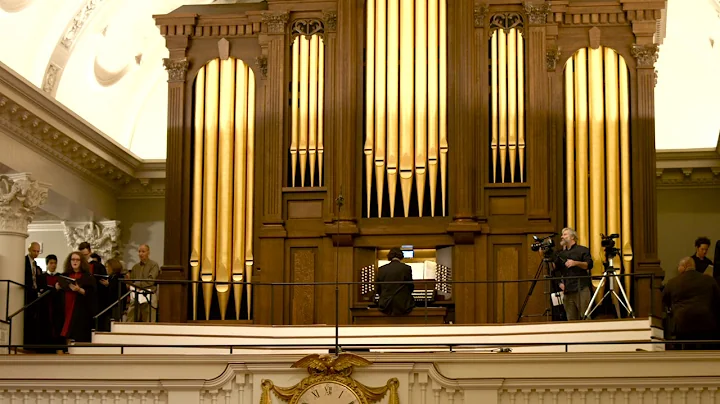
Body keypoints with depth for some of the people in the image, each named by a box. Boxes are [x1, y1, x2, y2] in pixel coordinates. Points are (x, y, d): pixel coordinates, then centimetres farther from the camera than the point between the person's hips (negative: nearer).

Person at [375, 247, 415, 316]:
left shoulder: (381, 269, 3)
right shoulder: (406, 268, -4)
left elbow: (377, 289, 8)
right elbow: (411, 287, 6)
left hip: (385, 305, 3)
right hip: (402, 305, -3)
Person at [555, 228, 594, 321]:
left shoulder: (582, 250, 8)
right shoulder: (561, 253, 21)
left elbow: (589, 265, -3)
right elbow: (554, 267, 19)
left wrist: (576, 263, -15)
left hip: (581, 289, -5)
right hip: (567, 291, 5)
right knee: (571, 319, 0)